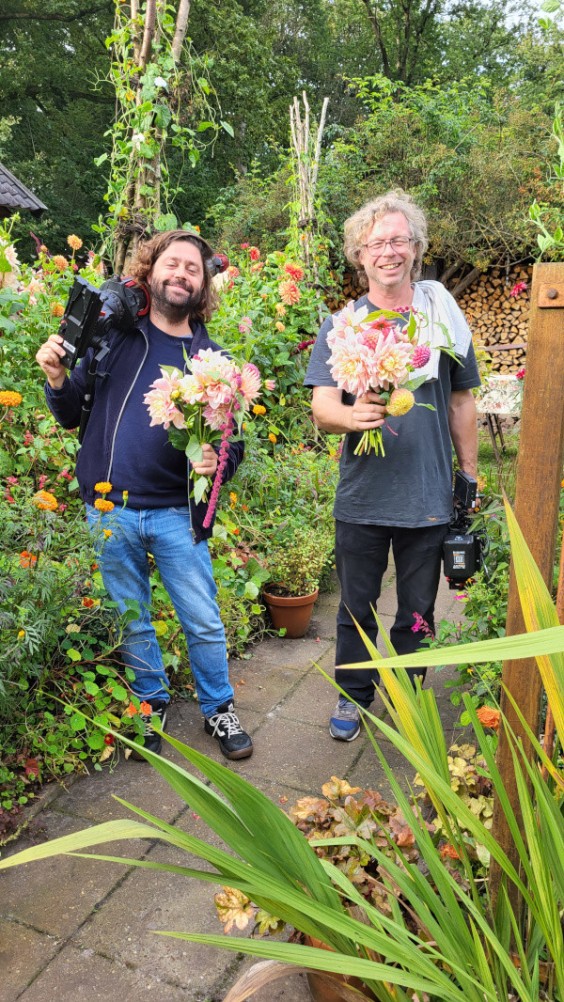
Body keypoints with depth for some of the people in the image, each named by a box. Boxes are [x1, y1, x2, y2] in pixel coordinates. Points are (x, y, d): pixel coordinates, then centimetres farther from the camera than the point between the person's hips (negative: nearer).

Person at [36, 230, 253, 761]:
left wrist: (218, 461, -16)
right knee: (132, 624, 15)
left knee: (205, 624, 7)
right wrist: (57, 380, -12)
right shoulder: (113, 336, 3)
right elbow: (72, 415, 8)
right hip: (110, 510, 1)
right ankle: (151, 703, 37)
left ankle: (218, 708, 30)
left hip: (176, 514, 0)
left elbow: (233, 440, 5)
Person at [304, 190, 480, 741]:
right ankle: (353, 696, 35)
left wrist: (469, 476, 10)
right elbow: (322, 409, -11)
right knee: (356, 609, 14)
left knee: (417, 613, 15)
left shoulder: (444, 319, 3)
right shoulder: (338, 326, 0)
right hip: (361, 499, 0)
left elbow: (461, 402, 10)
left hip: (429, 499, 1)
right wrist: (355, 415, -33)